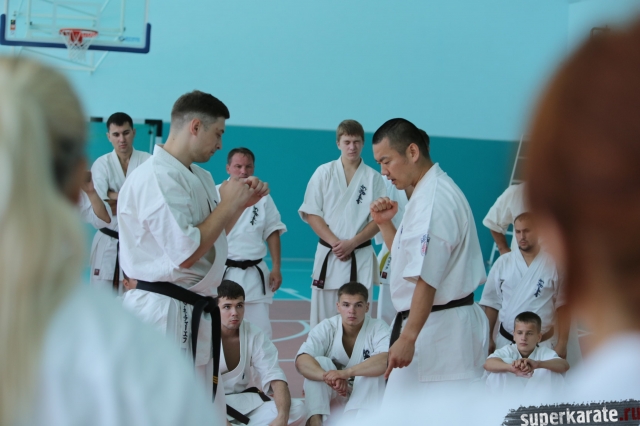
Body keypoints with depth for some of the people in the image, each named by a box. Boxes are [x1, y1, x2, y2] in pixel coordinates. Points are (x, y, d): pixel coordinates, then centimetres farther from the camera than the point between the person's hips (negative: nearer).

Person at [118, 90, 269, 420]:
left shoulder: (198, 176, 11)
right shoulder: (156, 177, -19)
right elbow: (185, 254, -25)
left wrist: (242, 203, 8)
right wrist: (227, 204, -14)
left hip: (193, 314, 10)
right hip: (164, 313, -10)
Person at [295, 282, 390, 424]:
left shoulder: (378, 328, -15)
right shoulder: (325, 328, -11)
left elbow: (386, 360, -36)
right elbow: (302, 361, -26)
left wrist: (346, 373, -48)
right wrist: (329, 376, -46)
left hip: (367, 395, -1)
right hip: (332, 394, 1)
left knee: (373, 368, -29)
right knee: (319, 363, -25)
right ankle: (315, 420, -33)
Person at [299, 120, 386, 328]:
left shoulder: (374, 178, 2)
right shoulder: (324, 173, 2)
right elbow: (311, 214, -1)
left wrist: (351, 243, -12)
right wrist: (335, 243, -11)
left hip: (361, 257, 0)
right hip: (328, 254, 0)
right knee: (322, 315, 1)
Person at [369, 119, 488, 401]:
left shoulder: (433, 199, -18)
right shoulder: (430, 191, 16)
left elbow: (427, 279, -24)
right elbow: (408, 260, 21)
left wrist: (408, 337, -25)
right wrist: (385, 224, 8)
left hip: (438, 331, -11)